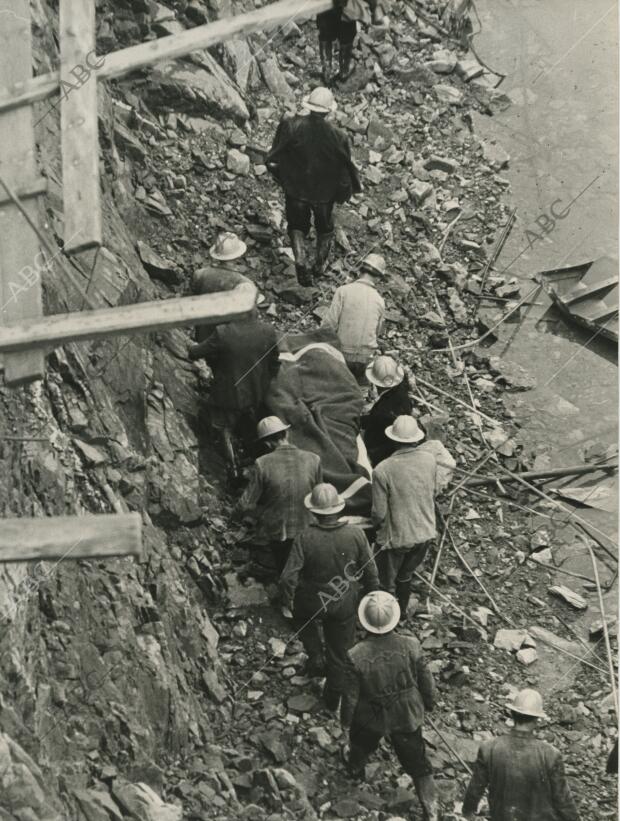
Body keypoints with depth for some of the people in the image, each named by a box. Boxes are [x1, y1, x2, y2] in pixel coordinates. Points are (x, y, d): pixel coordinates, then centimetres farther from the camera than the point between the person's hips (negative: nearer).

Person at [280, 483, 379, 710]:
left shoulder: (305, 539, -26)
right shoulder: (356, 534, -20)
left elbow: (288, 578, -25)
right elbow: (370, 572, -9)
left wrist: (288, 598, -4)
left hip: (313, 603, -2)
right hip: (345, 604, 2)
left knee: (302, 616, 36)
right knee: (340, 652, 22)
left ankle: (316, 657, 25)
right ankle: (333, 698, 38)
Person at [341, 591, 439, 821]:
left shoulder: (356, 656, -30)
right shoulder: (411, 646, -26)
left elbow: (351, 696, -16)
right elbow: (426, 680, -10)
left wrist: (345, 719, 4)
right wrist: (430, 702, 11)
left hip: (371, 717, 0)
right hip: (407, 715, 0)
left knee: (361, 742, 34)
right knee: (417, 762, 17)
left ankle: (355, 767, 63)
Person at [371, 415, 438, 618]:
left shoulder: (383, 470, -25)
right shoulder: (430, 460, -11)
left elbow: (379, 512, -19)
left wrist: (376, 524, 4)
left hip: (396, 537, -5)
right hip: (425, 533, 5)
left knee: (387, 583, 18)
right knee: (406, 575, 30)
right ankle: (402, 611, 49)